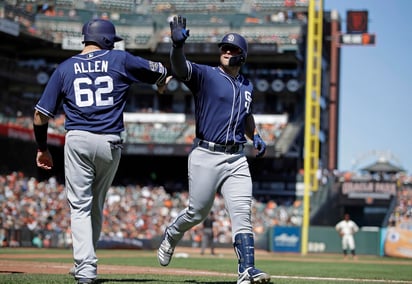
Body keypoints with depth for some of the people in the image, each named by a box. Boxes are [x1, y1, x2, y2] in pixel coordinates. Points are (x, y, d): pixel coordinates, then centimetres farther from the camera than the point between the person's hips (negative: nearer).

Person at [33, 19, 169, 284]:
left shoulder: (65, 68, 8)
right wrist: (161, 83, 39)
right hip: (110, 143, 1)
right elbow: (160, 72, 14)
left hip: (77, 140, -1)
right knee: (97, 205, 17)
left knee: (80, 206, 0)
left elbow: (41, 116, 6)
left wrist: (42, 148, 19)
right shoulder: (120, 60, 6)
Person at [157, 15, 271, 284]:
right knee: (198, 212, 4)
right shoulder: (205, 75, -3)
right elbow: (180, 68, -23)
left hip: (237, 159, 4)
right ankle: (171, 236, 36)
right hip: (206, 157, -4)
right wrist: (178, 45, -43)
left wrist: (255, 136, 16)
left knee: (242, 214, -8)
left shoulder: (247, 87, 16)